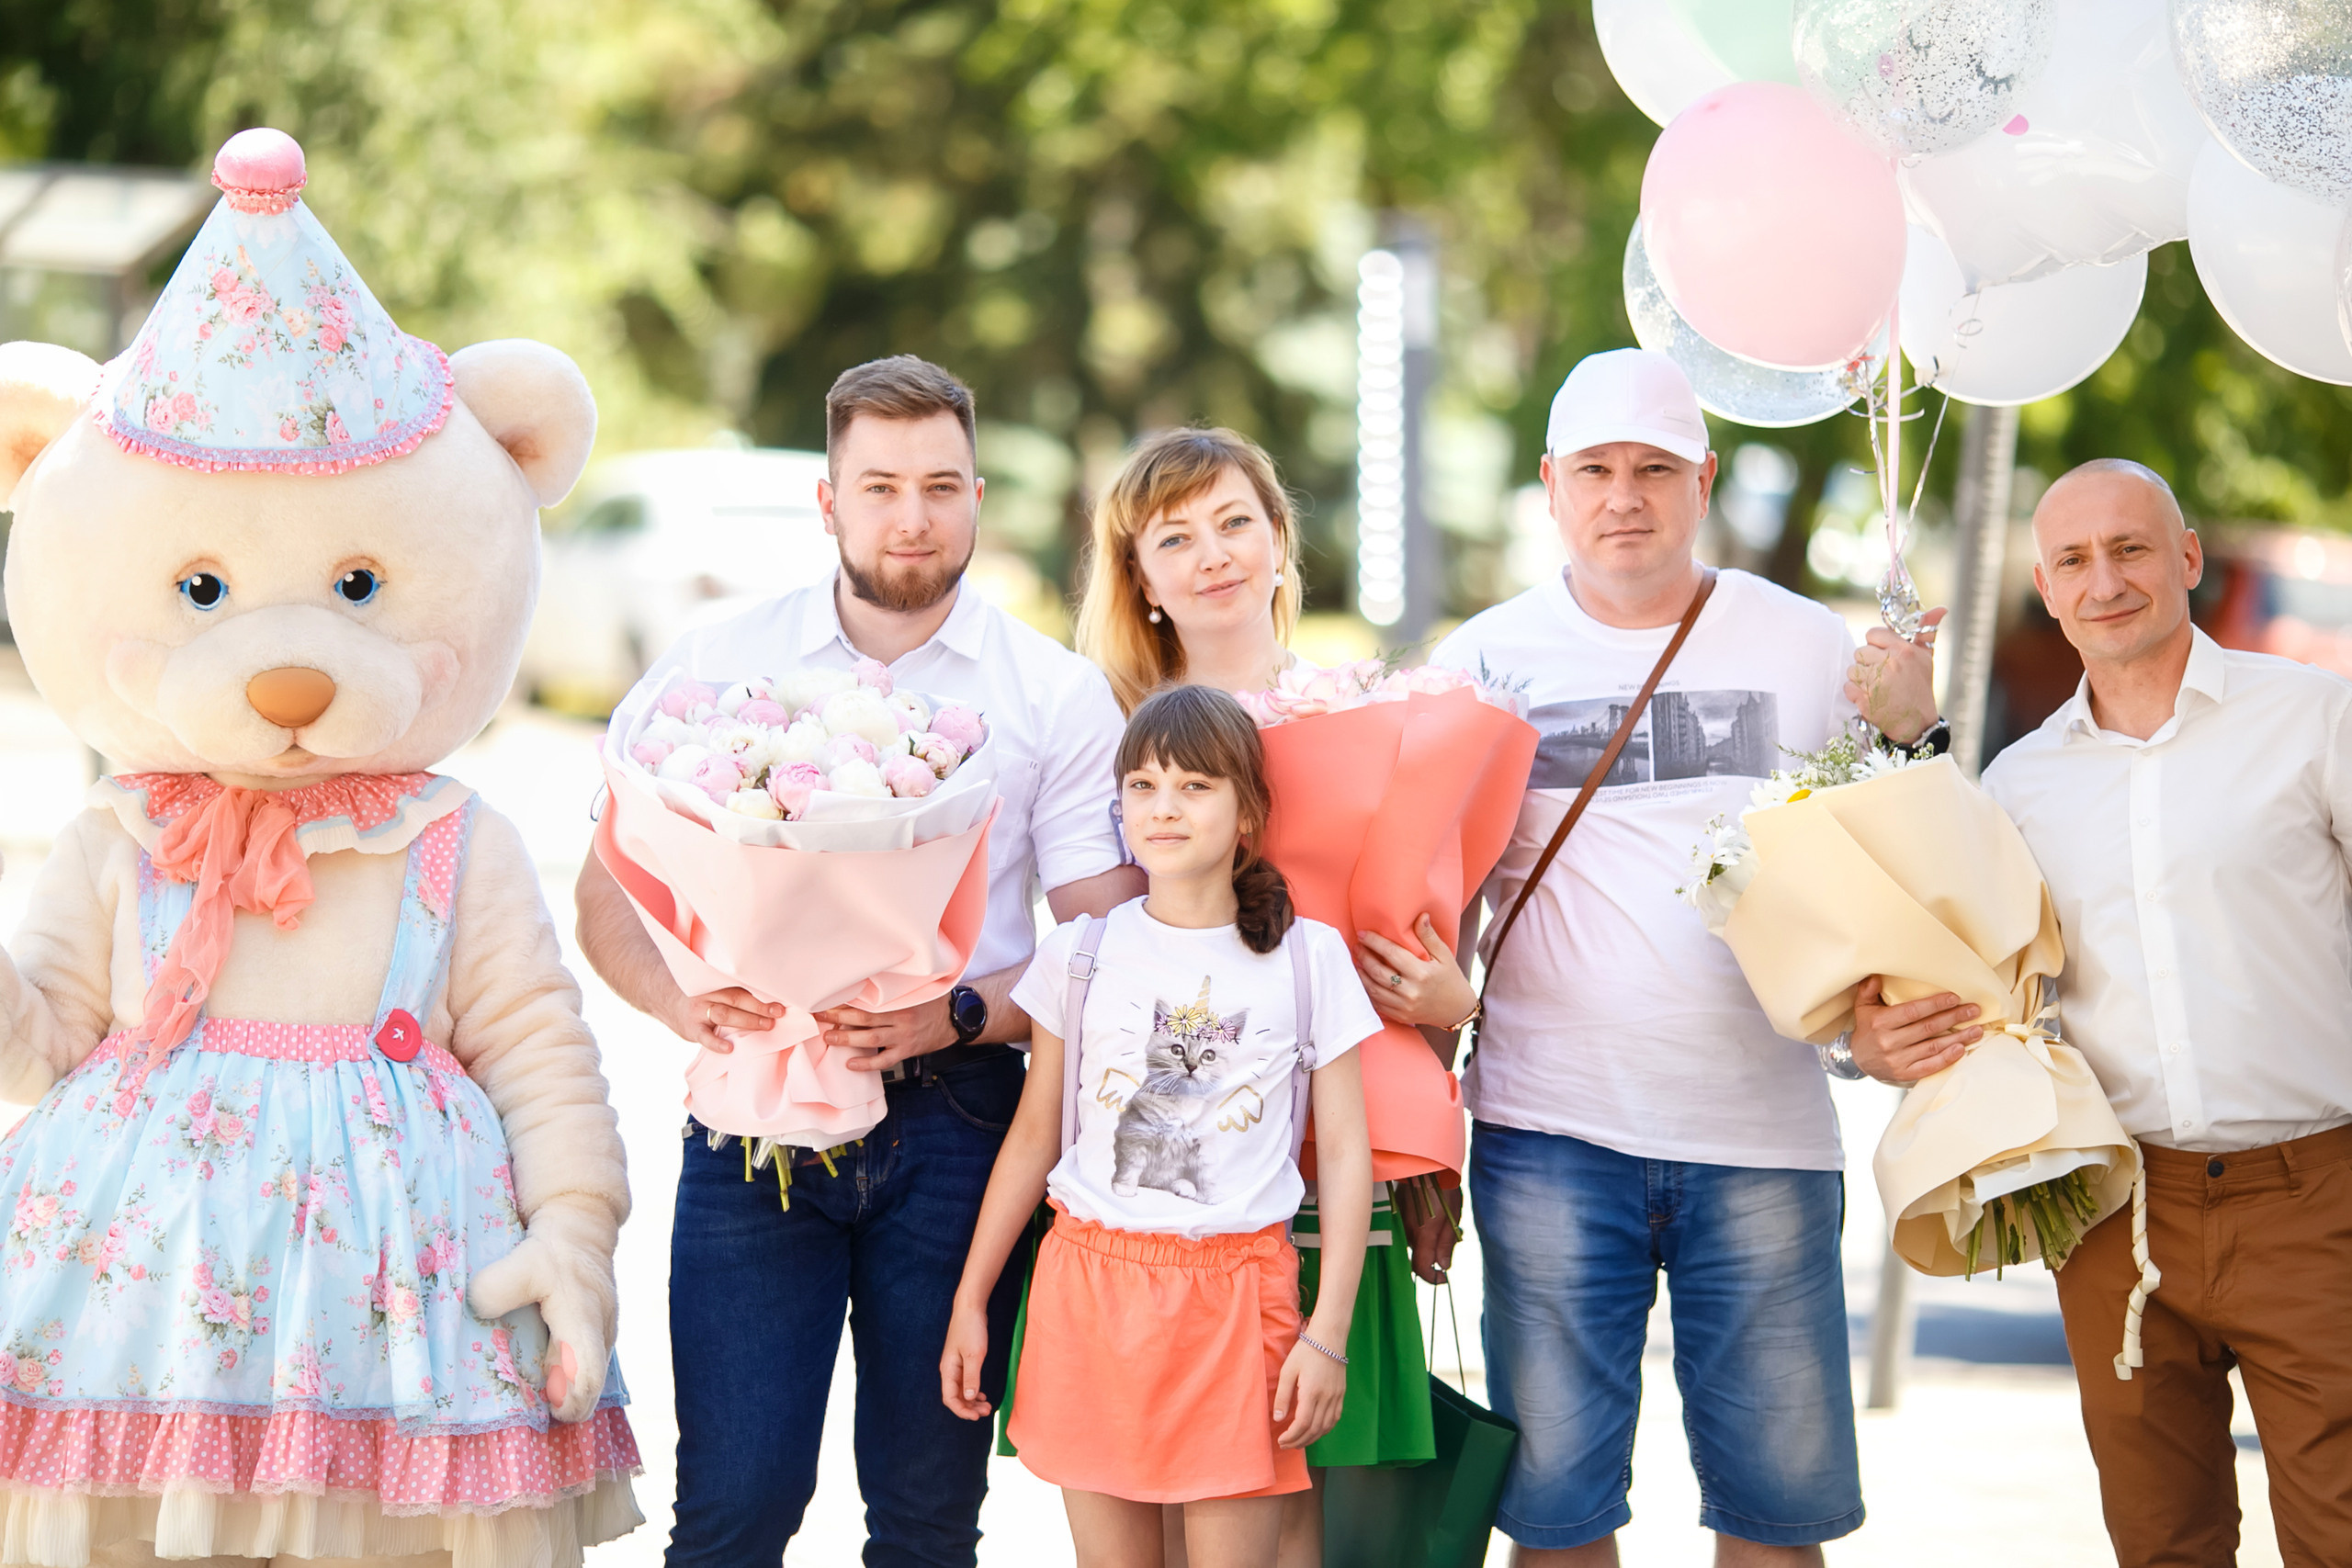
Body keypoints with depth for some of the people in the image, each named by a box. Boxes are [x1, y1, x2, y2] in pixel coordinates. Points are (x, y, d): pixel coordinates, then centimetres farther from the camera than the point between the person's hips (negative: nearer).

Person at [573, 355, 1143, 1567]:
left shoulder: (1058, 696, 4)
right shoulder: (713, 669, 7)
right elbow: (610, 888, 8)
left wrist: (961, 1015, -18)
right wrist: (678, 998, -13)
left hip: (954, 1123, 0)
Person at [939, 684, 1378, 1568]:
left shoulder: (1307, 959, 1)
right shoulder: (1080, 955, 5)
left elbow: (1346, 1152, 2)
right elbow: (1033, 1137, 11)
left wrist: (1328, 1334, -5)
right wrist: (969, 1303, 9)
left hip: (1237, 1294, -1)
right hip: (1089, 1284, 1)